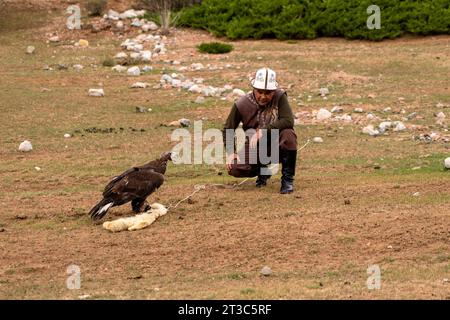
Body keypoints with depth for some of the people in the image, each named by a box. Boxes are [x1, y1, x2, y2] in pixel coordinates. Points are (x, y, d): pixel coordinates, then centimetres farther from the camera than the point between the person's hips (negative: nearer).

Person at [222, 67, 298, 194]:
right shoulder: (242, 104, -11)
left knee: (288, 134, -35)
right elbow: (228, 129, -1)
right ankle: (262, 170, 13)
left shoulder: (280, 97, -15)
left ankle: (287, 179, -16)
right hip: (255, 148, 2)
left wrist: (263, 131, -33)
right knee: (234, 169, -23)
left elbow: (288, 121, -28)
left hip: (277, 146, -2)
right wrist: (231, 153, -14)